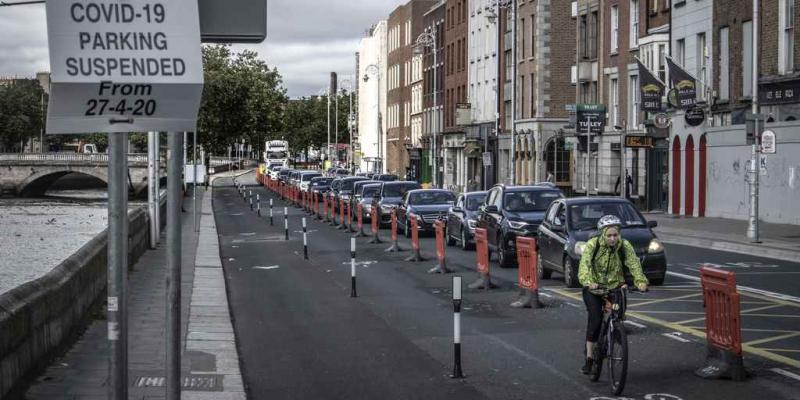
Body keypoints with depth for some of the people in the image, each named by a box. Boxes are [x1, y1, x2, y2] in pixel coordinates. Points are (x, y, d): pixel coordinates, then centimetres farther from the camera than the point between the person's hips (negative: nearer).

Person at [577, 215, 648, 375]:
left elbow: (634, 264, -23)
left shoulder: (625, 246, -12)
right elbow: (585, 264, -32)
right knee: (595, 318, -19)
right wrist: (588, 281, -51)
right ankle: (589, 358, -12)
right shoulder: (593, 244, -18)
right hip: (593, 288, -3)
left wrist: (641, 281, -42)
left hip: (615, 287, 3)